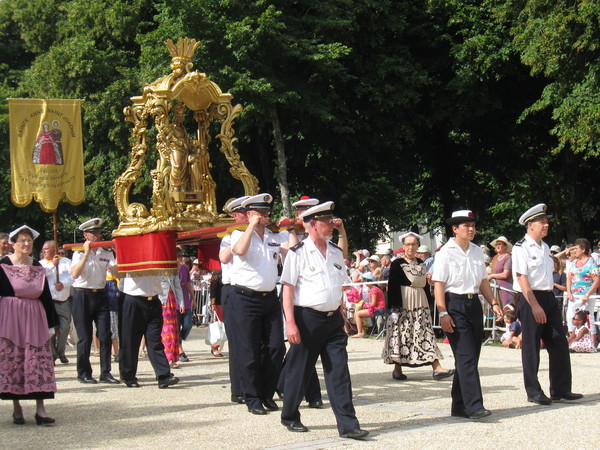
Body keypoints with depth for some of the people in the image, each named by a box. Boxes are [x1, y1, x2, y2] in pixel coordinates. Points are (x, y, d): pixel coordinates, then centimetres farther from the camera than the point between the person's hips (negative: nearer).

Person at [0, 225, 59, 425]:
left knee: (39, 360, -4)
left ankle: (40, 409, -4)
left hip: (34, 318, 3)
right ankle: (16, 407, 9)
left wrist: (51, 324, 12)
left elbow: (46, 296, 14)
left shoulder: (38, 267, 11)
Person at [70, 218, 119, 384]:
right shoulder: (79, 254, 1)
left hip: (100, 295, 3)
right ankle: (84, 373, 10)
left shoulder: (106, 253, 11)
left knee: (105, 335, -3)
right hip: (82, 296, -3)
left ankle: (105, 372, 2)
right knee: (85, 337, 0)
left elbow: (115, 273, -3)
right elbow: (75, 274, -17)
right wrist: (86, 253, -16)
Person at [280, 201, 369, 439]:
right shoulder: (298, 253, -6)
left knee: (339, 373, -1)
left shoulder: (336, 252, 12)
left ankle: (347, 424, -2)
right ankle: (290, 417, 24)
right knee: (299, 372, 7)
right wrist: (290, 323, -15)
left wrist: (342, 318, 16)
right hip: (307, 319, -5)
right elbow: (288, 288, -8)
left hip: (333, 320, 5)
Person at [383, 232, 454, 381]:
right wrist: (394, 308, -15)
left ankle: (436, 368, -8)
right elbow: (392, 287, -8)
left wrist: (428, 304, 15)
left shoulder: (422, 264, 14)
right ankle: (397, 368, 8)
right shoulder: (397, 264, -3)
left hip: (420, 304, 5)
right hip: (403, 304, -5)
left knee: (427, 334, -1)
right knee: (401, 333, -2)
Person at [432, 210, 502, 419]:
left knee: (470, 358, 8)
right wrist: (443, 313, -17)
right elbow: (438, 284, -10)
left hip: (474, 304, 7)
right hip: (455, 305, -7)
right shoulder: (446, 253, -6)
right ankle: (474, 406, -15)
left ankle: (459, 406, 16)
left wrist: (494, 303, 10)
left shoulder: (477, 251, 14)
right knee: (466, 357, -12)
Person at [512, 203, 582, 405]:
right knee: (531, 347, 0)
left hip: (549, 298, 8)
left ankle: (561, 389, 16)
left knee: (559, 344, 7)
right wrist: (535, 305, -21)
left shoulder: (545, 247, 15)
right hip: (530, 299, -8)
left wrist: (549, 300, 15)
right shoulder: (521, 248, -10)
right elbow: (522, 278, -16)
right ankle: (533, 392, 9)